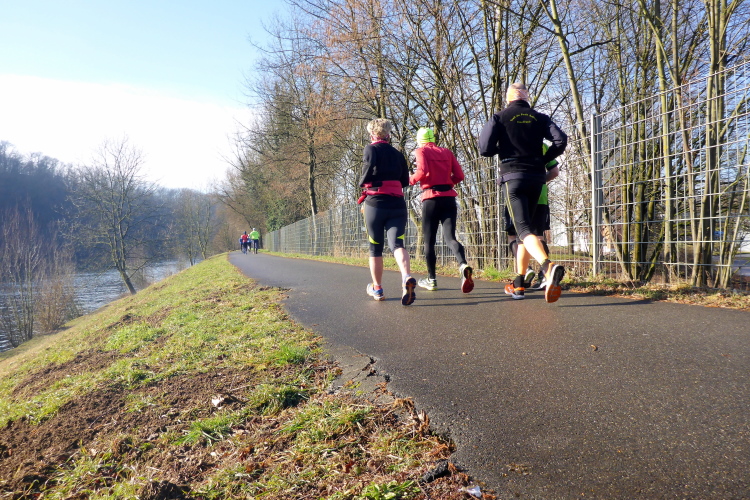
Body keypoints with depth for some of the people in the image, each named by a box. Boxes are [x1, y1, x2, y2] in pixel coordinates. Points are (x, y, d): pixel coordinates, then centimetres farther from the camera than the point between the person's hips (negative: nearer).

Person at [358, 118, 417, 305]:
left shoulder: (371, 148, 3)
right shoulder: (398, 154, 16)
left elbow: (370, 166, -16)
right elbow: (405, 181, 15)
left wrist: (362, 183, 2)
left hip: (375, 203, -3)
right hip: (397, 204, 3)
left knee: (375, 247, 10)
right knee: (397, 243, -9)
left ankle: (377, 289, 19)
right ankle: (407, 277, -37)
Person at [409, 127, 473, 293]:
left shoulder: (421, 151, 3)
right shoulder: (446, 152, 16)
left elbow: (423, 171, -15)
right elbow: (459, 175, 8)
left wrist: (411, 180, 2)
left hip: (431, 198, -4)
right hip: (449, 197, 4)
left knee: (429, 239, 7)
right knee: (449, 237, 0)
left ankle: (431, 279, 14)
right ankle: (463, 265, -28)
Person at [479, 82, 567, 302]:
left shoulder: (499, 117, 3)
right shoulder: (540, 118, 11)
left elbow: (484, 149, -7)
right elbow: (561, 140, -3)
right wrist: (543, 159, 10)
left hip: (513, 176, -4)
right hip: (536, 177, 4)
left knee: (524, 229, -13)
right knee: (526, 226, 15)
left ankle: (549, 266, -42)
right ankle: (518, 284, 18)